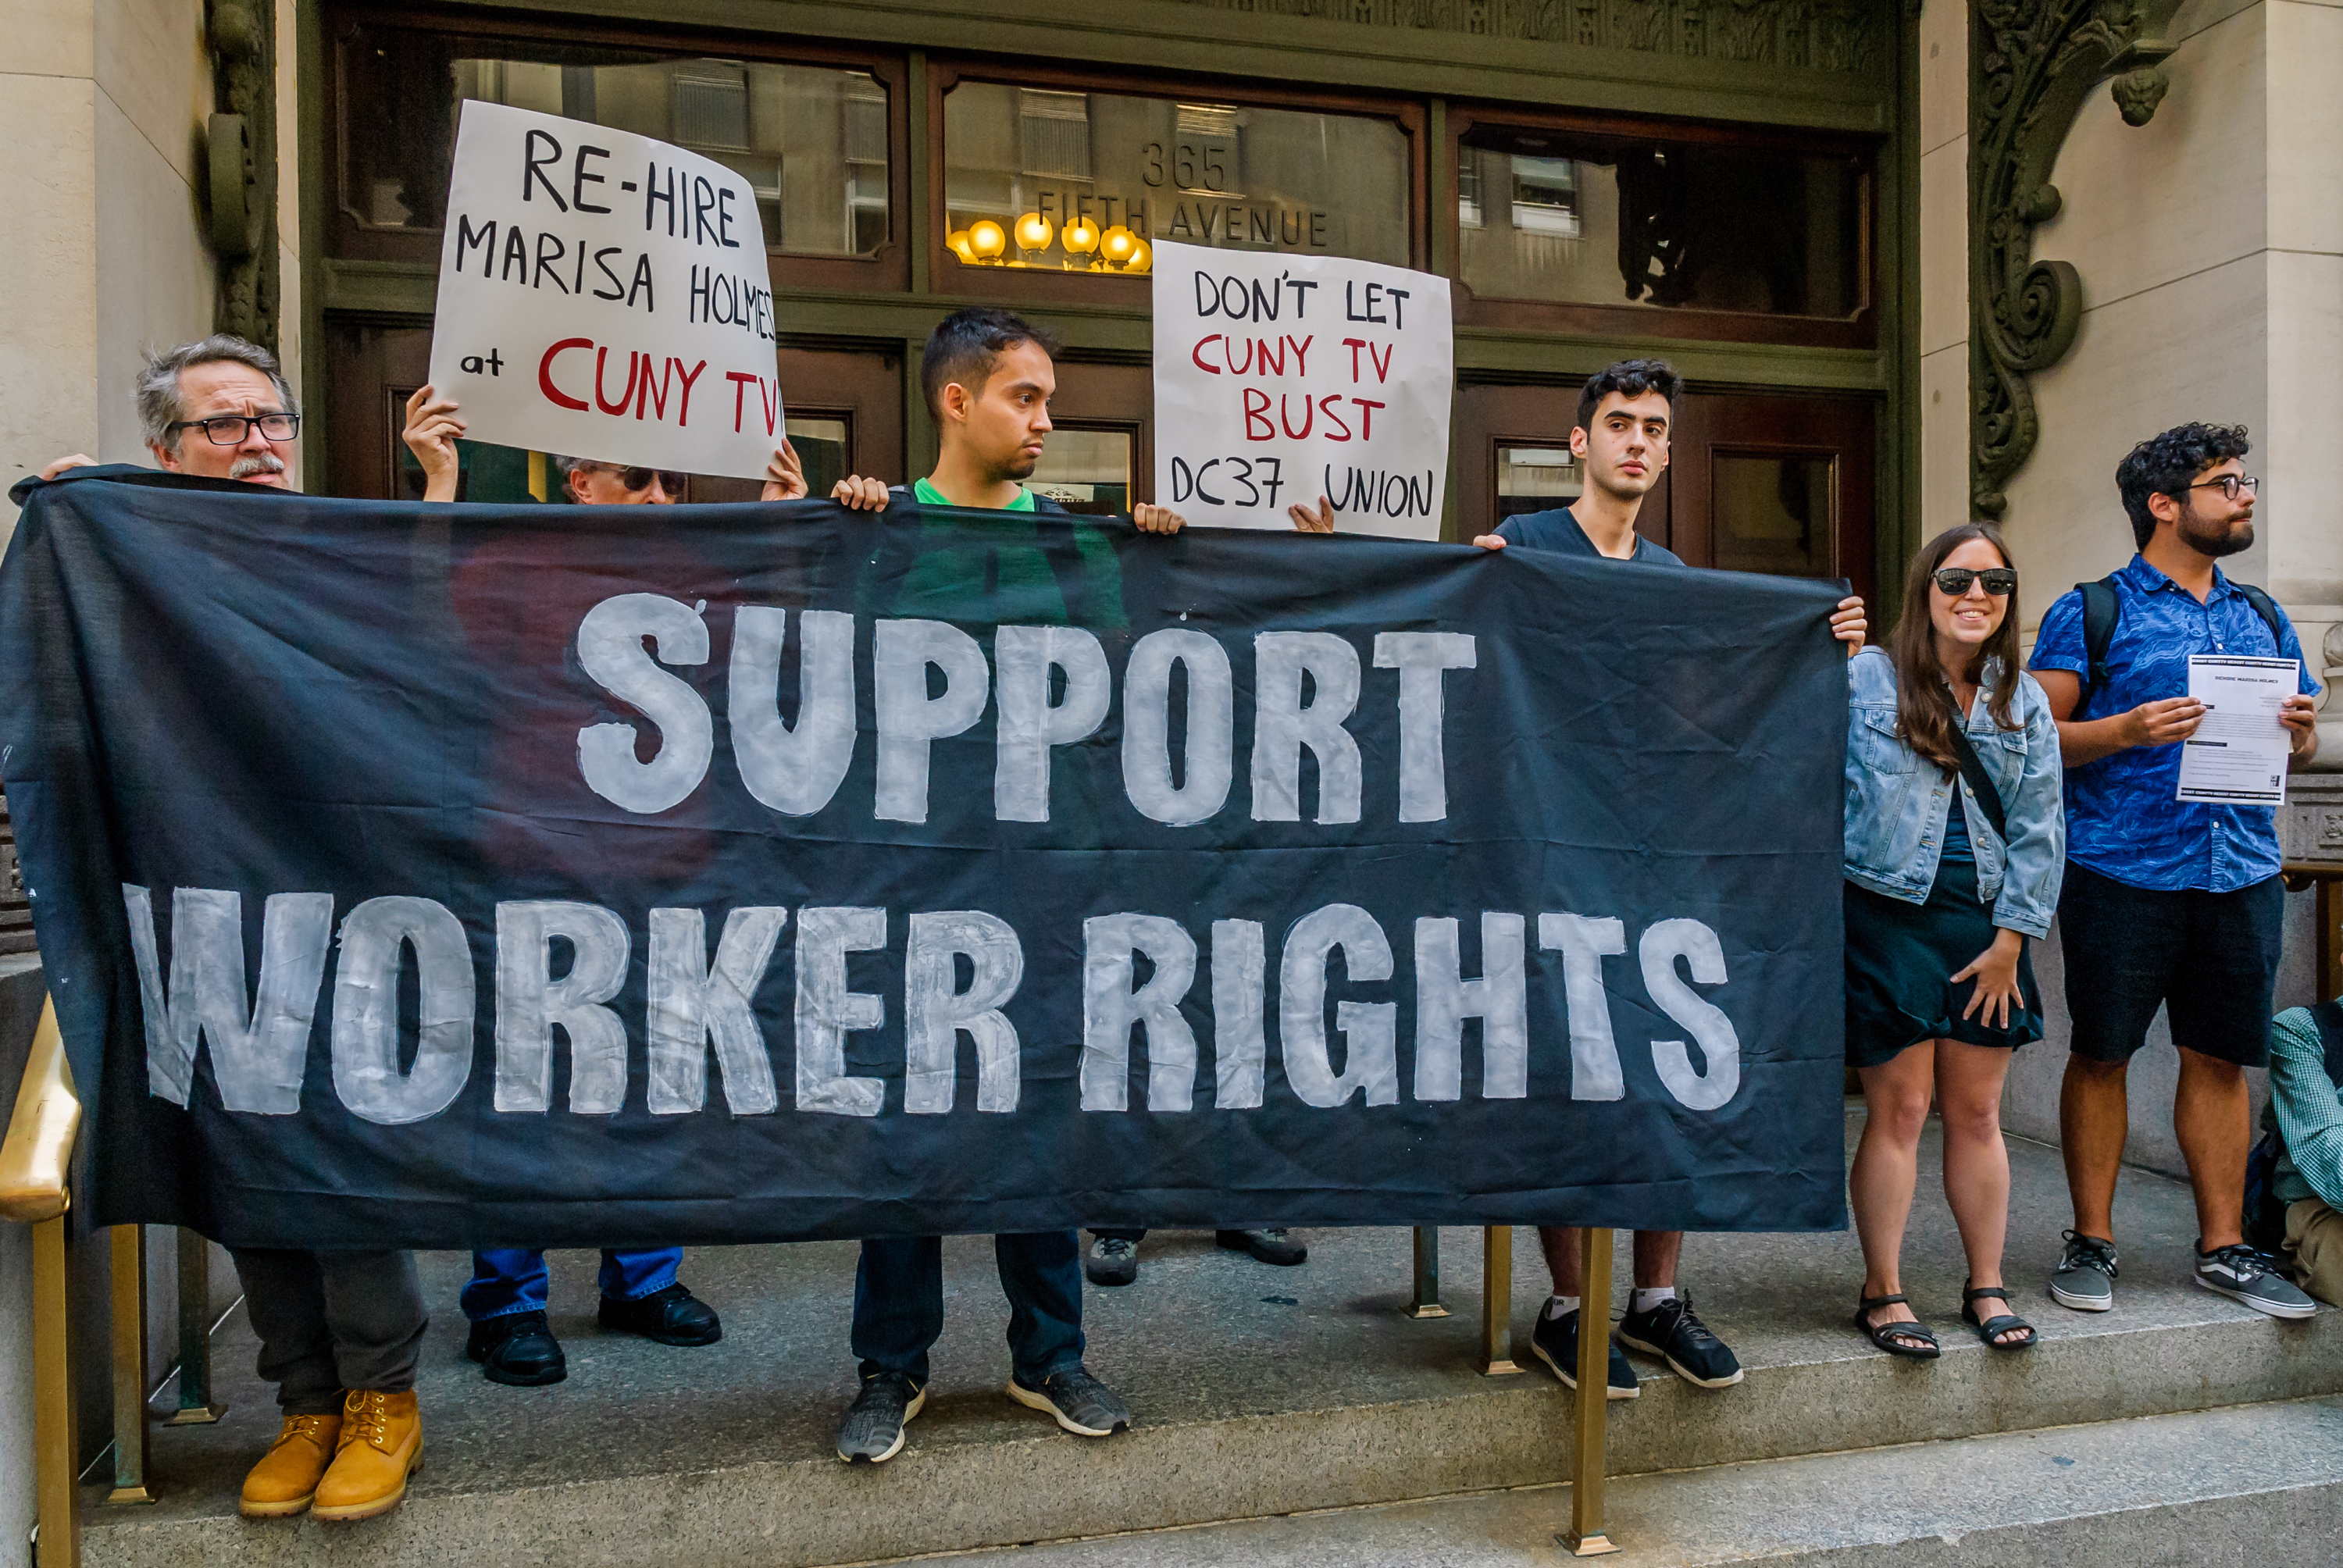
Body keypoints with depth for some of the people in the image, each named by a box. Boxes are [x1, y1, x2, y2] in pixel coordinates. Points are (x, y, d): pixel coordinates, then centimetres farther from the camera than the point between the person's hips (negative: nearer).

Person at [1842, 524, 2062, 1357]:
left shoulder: (2024, 700, 11)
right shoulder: (1863, 678, -1)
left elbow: (2037, 826, 7)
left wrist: (2010, 940, 1)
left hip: (1984, 925, 4)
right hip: (1886, 917, -4)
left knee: (1977, 1112, 10)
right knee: (1898, 1108, -1)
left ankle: (1987, 1286, 24)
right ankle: (1883, 1293, 12)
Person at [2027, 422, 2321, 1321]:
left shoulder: (2263, 619, 18)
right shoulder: (2091, 613, 1)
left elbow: (2296, 742, 22)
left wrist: (2302, 731, -1)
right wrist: (2127, 730, -20)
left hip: (2241, 871, 5)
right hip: (2121, 870, -5)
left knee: (2221, 1058, 8)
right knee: (2101, 1053, 1)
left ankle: (2222, 1247, 19)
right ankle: (2092, 1241, 12)